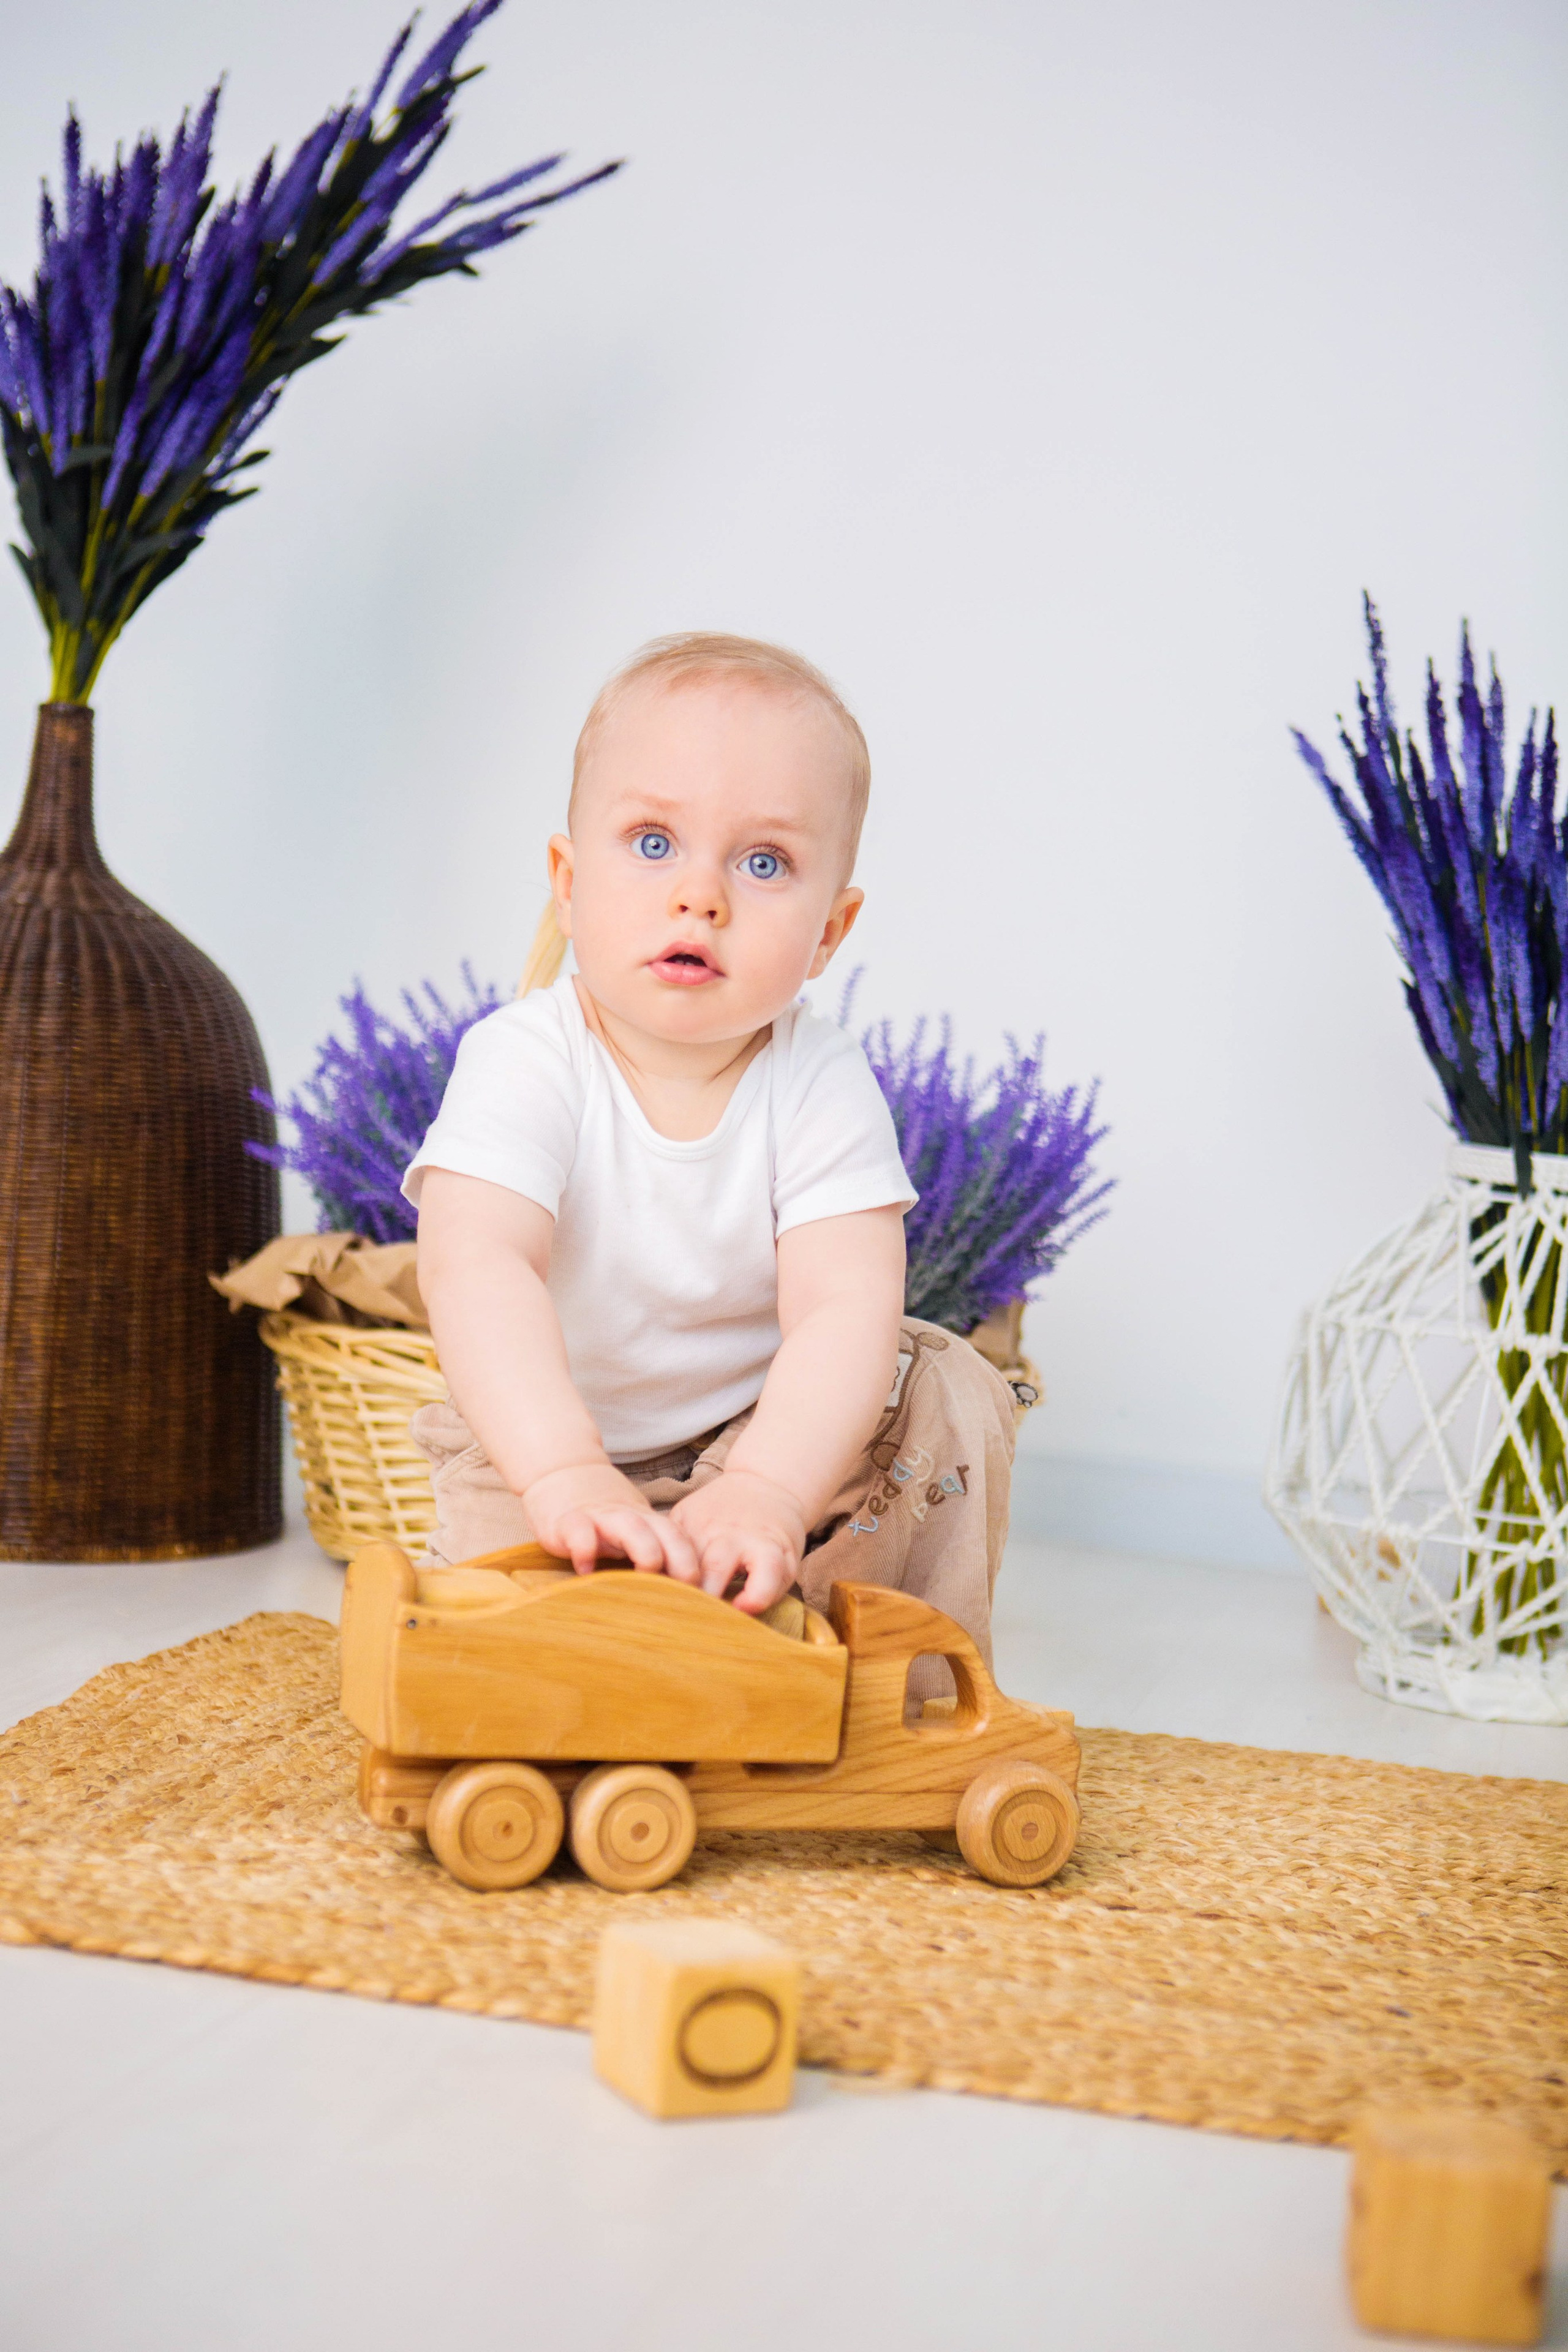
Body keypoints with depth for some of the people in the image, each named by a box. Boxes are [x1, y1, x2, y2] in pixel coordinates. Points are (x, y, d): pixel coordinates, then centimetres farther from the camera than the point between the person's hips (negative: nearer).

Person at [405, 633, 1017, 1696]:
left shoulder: (821, 1084, -20)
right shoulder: (525, 1062, -24)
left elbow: (846, 1303, -31)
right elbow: (477, 1269, -39)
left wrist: (766, 1492, -49)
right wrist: (565, 1476, -55)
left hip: (775, 1433, 1)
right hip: (541, 1438, -1)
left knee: (953, 1393, -18)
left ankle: (912, 1685, 0)